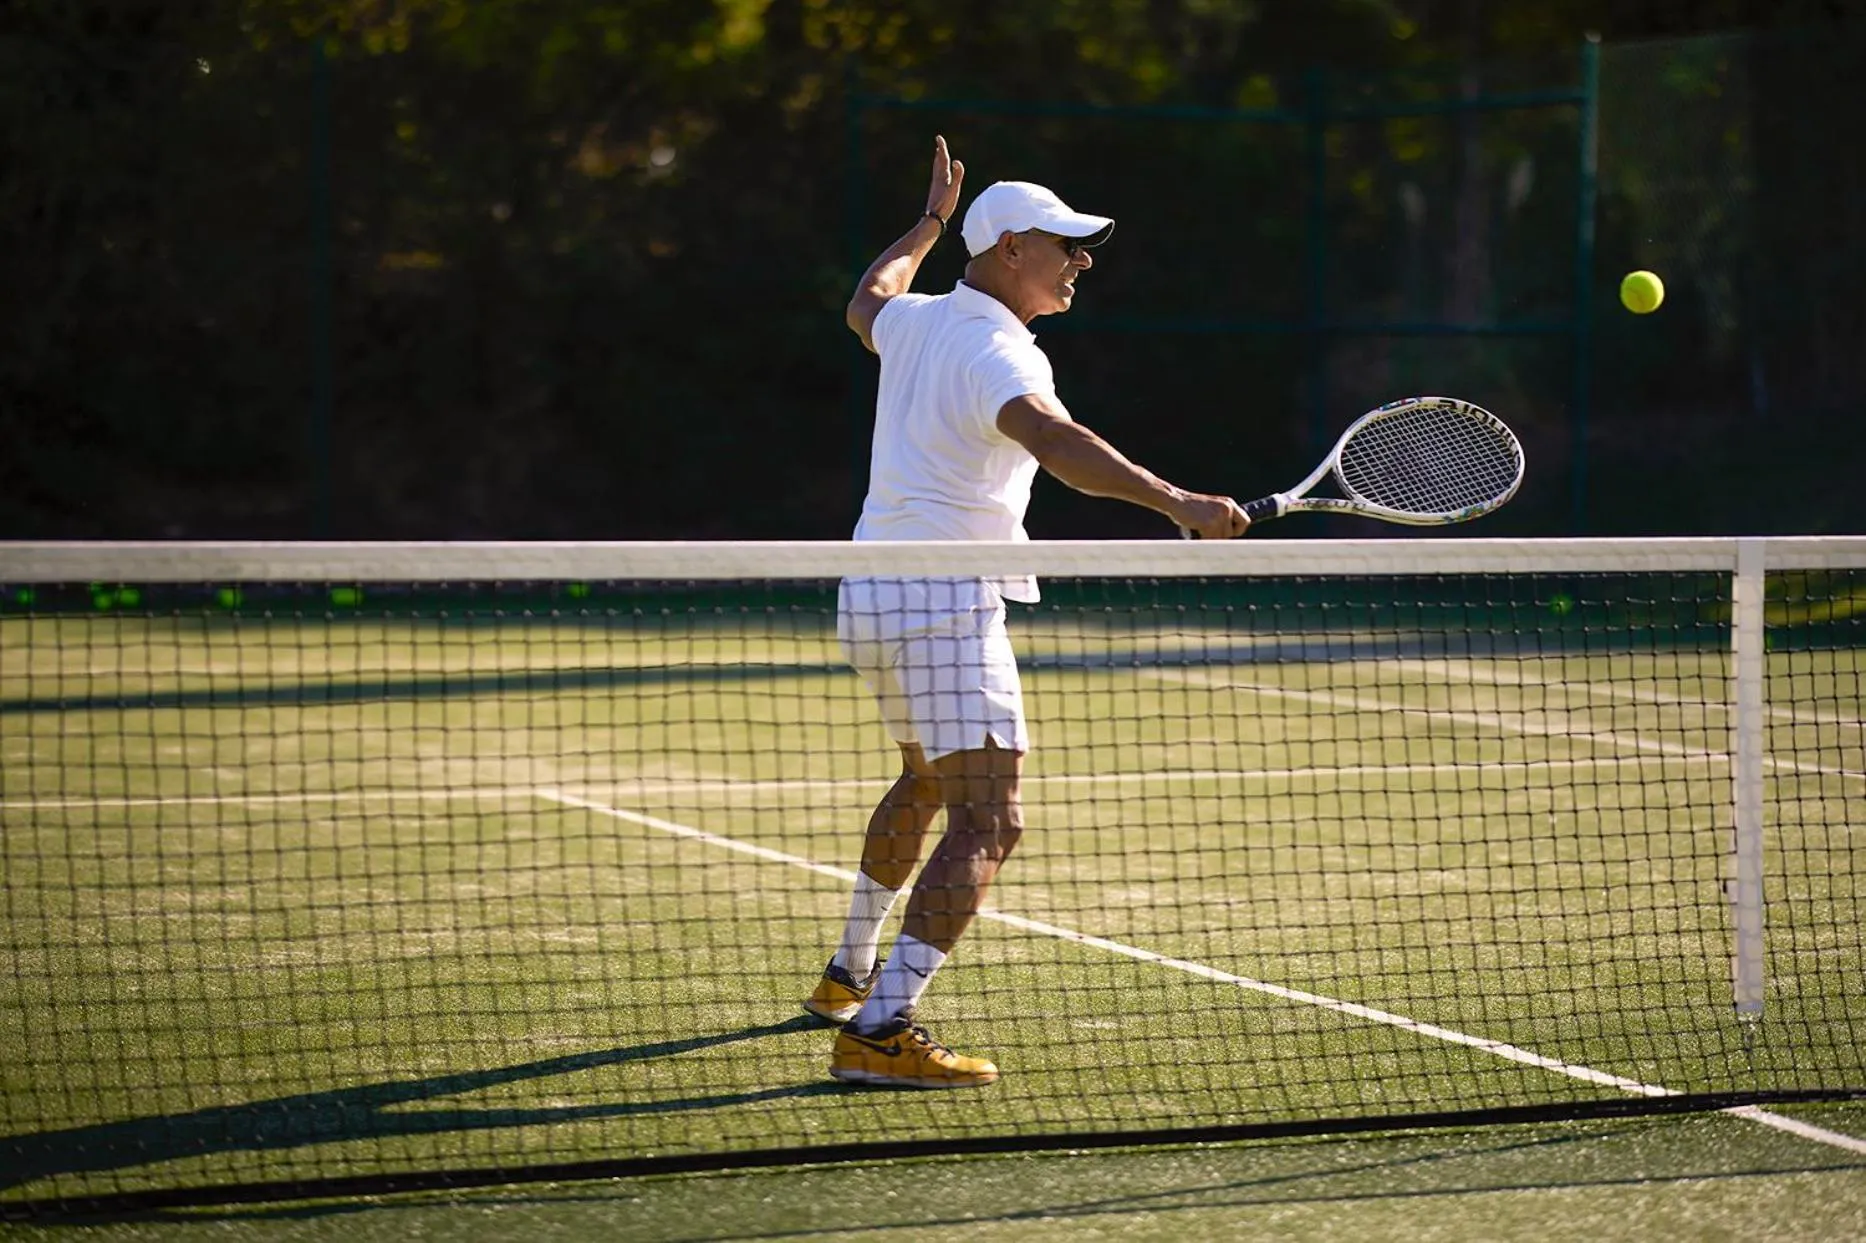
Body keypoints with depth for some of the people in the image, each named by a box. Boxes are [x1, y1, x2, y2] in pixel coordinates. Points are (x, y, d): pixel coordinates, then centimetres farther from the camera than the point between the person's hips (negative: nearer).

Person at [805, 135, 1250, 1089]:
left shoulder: (914, 322, 11)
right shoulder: (997, 352, -16)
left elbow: (865, 302, 37)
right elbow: (1059, 443, -36)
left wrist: (929, 223, 50)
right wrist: (1176, 503, -44)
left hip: (872, 596, 10)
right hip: (944, 603, -10)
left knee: (926, 780, 32)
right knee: (988, 822, -15)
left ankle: (850, 975, 46)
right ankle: (879, 1031, -27)